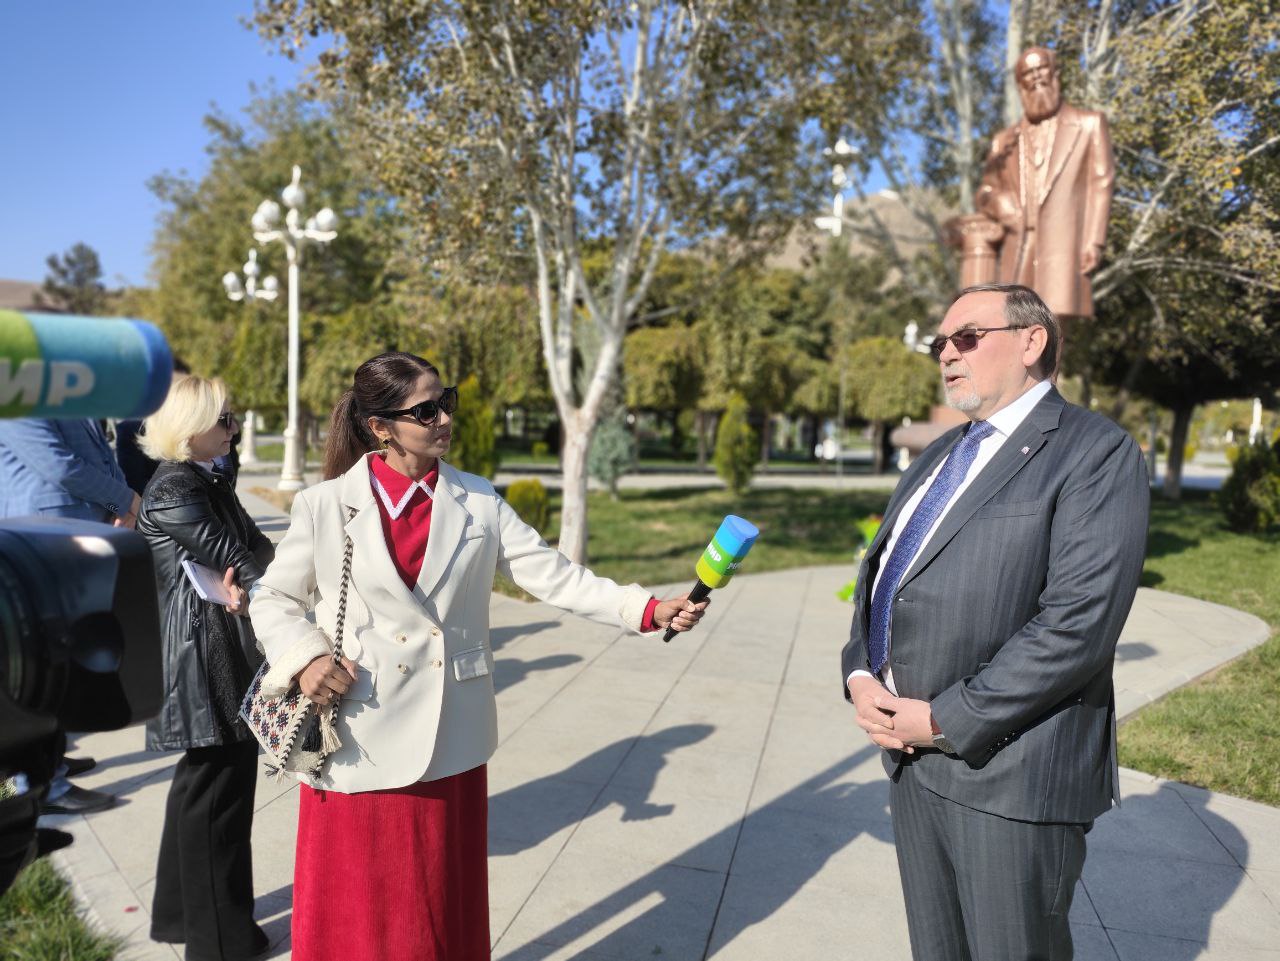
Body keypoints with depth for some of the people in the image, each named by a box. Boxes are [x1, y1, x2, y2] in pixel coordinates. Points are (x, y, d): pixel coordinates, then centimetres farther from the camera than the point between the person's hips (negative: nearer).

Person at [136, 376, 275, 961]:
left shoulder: (208, 482, 11)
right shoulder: (171, 493, -17)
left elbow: (253, 546, 1)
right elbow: (234, 557, -17)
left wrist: (246, 583, -18)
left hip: (222, 653, 10)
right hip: (204, 657, -9)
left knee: (207, 779, 19)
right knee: (216, 785, 1)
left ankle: (184, 911, 37)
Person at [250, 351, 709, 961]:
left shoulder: (478, 503, 1)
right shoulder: (324, 506, -3)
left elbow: (553, 576, -3)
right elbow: (274, 598, 6)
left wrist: (649, 610, -13)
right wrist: (303, 658, -13)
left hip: (450, 740, 2)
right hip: (360, 739, -1)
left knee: (445, 902, 15)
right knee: (356, 907, 10)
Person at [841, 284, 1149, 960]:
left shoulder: (1095, 453, -10)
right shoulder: (941, 455, 15)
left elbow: (1079, 623, -20)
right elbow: (878, 570, 16)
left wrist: (946, 720, -17)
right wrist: (860, 674, -2)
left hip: (1010, 771, -7)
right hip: (913, 753, 7)